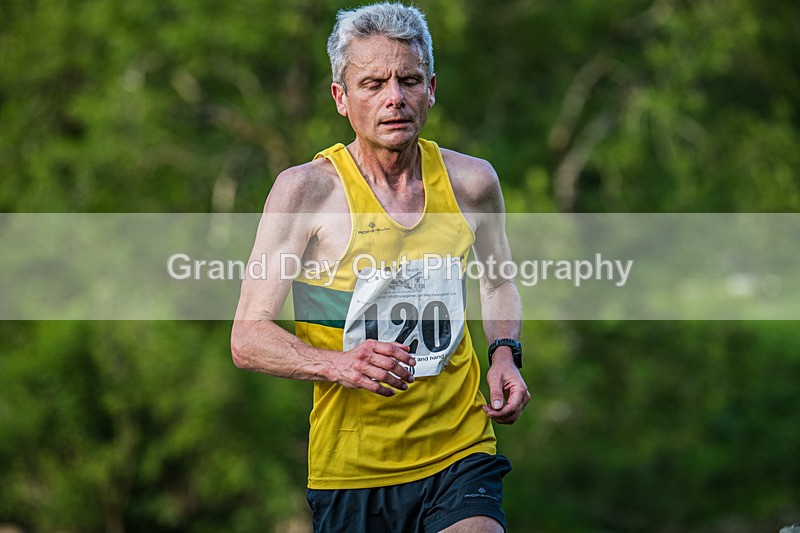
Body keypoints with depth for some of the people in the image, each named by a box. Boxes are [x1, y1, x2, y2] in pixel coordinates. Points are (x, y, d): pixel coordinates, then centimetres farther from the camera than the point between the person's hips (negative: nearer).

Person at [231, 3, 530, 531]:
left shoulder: (472, 182, 4)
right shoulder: (306, 190, -8)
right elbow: (249, 338, -9)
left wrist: (505, 355, 5)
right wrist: (339, 364, -27)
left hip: (460, 457, 1)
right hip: (351, 472, -1)